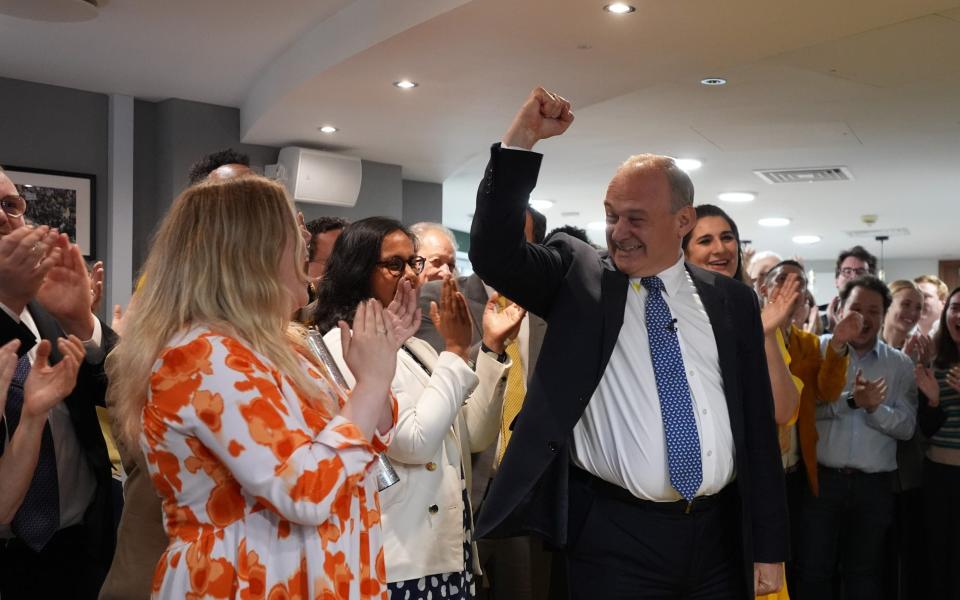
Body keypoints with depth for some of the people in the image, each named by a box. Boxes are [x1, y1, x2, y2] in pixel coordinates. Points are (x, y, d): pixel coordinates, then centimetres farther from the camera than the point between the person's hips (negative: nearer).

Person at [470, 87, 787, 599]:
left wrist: (768, 545, 4)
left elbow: (757, 421, 5)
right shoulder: (577, 277, 1)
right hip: (614, 537, -2)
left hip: (720, 535, 2)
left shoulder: (730, 300, 5)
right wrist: (522, 139, -20)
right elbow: (493, 252, -14)